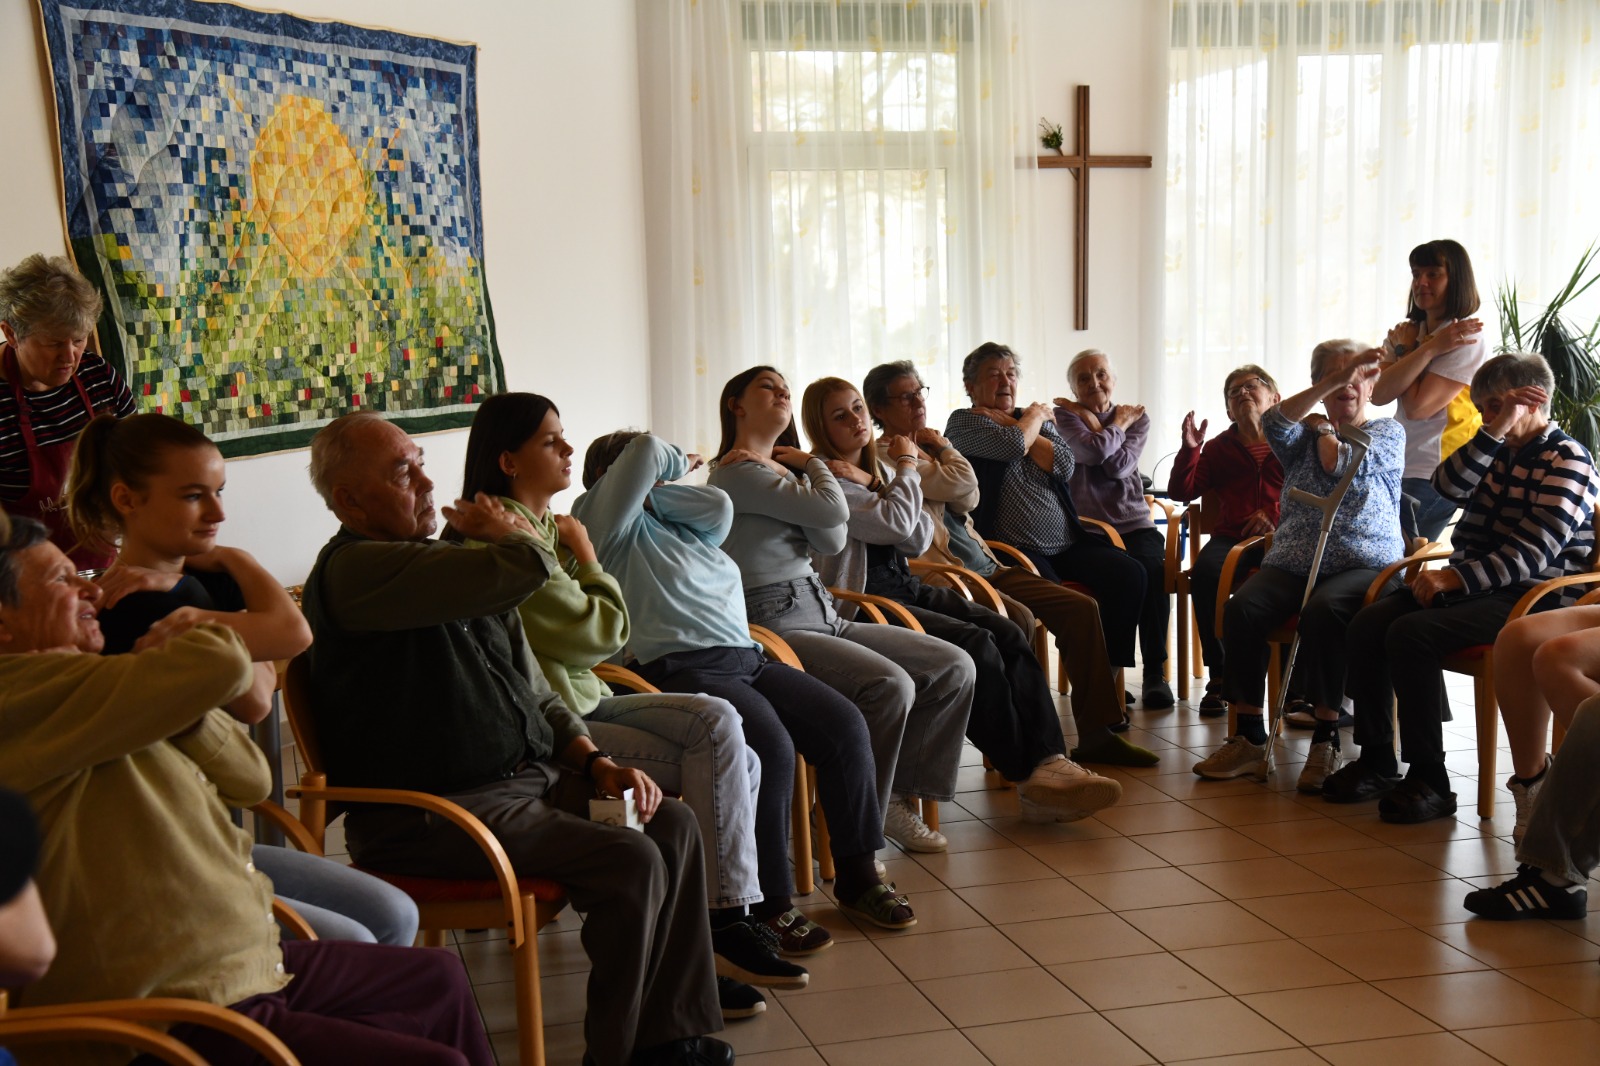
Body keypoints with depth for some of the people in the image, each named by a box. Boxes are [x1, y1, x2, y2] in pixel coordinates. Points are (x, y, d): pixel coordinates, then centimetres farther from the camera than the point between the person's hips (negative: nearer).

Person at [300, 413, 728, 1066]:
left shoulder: (444, 565, 17)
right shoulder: (354, 569, -15)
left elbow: (534, 694, 20)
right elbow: (525, 568, -27)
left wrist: (594, 762, 4)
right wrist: (505, 532, -3)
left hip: (524, 776, 9)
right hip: (427, 815, -9)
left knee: (672, 824, -3)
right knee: (629, 861, -21)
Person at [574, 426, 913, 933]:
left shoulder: (683, 528, 28)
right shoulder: (612, 522, 6)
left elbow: (720, 506, 7)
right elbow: (646, 452, -5)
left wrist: (654, 489, 9)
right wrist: (678, 465, 16)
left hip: (746, 658, 8)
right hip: (683, 668, -8)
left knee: (845, 724, -8)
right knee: (770, 746, -30)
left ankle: (856, 873, 4)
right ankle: (767, 905, -19)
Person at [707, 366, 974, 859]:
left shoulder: (782, 470, 20)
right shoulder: (736, 472, -8)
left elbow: (833, 541, 5)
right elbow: (833, 510, -16)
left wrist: (801, 471, -5)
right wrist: (812, 465, 5)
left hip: (823, 616, 9)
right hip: (777, 628, -9)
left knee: (954, 667, -3)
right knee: (889, 685, -30)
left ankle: (897, 795, 3)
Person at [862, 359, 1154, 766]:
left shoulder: (924, 447, 21)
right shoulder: (884, 454, -7)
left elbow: (968, 502, 10)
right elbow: (962, 485, -14)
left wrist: (937, 447, 1)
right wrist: (943, 447, 4)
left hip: (985, 568, 9)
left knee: (1081, 608, -2)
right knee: (1018, 617, -34)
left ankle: (1096, 733, 0)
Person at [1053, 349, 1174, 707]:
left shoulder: (1137, 418, 15)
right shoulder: (1065, 415, 8)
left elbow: (1119, 466, -5)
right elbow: (1094, 452, -13)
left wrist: (1090, 420, 1)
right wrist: (1118, 423, 5)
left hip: (1133, 522, 3)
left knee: (1153, 571, -30)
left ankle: (1155, 673, -21)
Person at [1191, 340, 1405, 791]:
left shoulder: (1388, 432, 12)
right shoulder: (1303, 434, 20)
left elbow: (1340, 466, -8)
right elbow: (1273, 423, -6)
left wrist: (1324, 429, 11)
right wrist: (1330, 382, -12)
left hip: (1363, 564, -3)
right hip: (1292, 564, 3)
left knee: (1321, 611, -37)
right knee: (1241, 608, -27)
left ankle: (1326, 741, -28)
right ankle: (1249, 739, -21)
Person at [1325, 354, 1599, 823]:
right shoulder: (1495, 451, 17)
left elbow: (1533, 553, -18)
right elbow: (1449, 486, -5)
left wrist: (1458, 579, -25)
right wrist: (1494, 431, -14)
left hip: (1532, 599, -8)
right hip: (1466, 584, 8)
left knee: (1411, 633, -30)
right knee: (1367, 624, -14)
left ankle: (1429, 780, -22)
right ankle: (1376, 761, -4)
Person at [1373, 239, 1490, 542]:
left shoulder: (1467, 338, -10)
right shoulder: (1408, 332, 10)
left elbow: (1417, 406, -17)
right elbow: (1379, 395, -7)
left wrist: (1404, 350, -4)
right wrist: (1430, 348, -13)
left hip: (1434, 475, -7)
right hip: (1400, 468, 7)